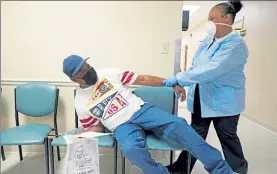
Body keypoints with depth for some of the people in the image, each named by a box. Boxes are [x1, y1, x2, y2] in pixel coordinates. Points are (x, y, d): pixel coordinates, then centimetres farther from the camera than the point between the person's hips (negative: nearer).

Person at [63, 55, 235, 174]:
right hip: (122, 126, 0)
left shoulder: (109, 74, 4)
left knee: (177, 125, -26)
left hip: (141, 110, 1)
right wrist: (84, 134, -8)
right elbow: (97, 126, 15)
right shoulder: (80, 104, 7)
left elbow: (143, 79, 3)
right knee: (132, 149, -37)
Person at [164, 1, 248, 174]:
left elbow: (211, 70, -31)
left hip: (224, 101, -6)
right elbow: (195, 66, 10)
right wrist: (181, 84, -3)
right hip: (201, 99, 7)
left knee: (228, 137, 12)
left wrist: (179, 78, -31)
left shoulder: (235, 44, -19)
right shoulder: (208, 40, 7)